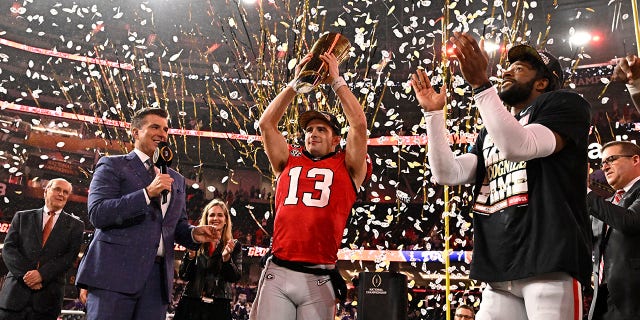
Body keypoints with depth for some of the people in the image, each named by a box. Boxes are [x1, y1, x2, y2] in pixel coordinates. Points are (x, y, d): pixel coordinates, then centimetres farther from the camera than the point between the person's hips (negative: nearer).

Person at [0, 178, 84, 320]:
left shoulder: (75, 225, 11)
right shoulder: (22, 217, 15)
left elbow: (70, 257, 0)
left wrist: (42, 274, -15)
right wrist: (25, 274, -11)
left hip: (48, 296, -1)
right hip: (16, 290, 1)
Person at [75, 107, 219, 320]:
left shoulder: (176, 180, 23)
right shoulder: (113, 165, 6)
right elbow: (97, 214, -8)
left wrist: (194, 233, 2)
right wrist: (147, 193, -15)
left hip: (158, 277, 5)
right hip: (115, 271, -5)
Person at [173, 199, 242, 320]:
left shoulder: (234, 246, 6)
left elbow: (236, 277, -1)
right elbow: (184, 276, 5)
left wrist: (226, 258, -15)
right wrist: (191, 255, -10)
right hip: (191, 302, 1)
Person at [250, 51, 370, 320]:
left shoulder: (347, 167, 9)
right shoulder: (289, 161, 17)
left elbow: (359, 124, -2)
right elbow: (266, 124, 9)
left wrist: (336, 80, 6)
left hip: (318, 278, -2)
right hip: (277, 272, 2)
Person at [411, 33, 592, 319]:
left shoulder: (563, 104, 5)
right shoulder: (489, 133, 24)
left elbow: (519, 146, -15)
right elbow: (448, 173, 11)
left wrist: (480, 84, -18)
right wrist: (434, 113, 9)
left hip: (550, 262, -6)